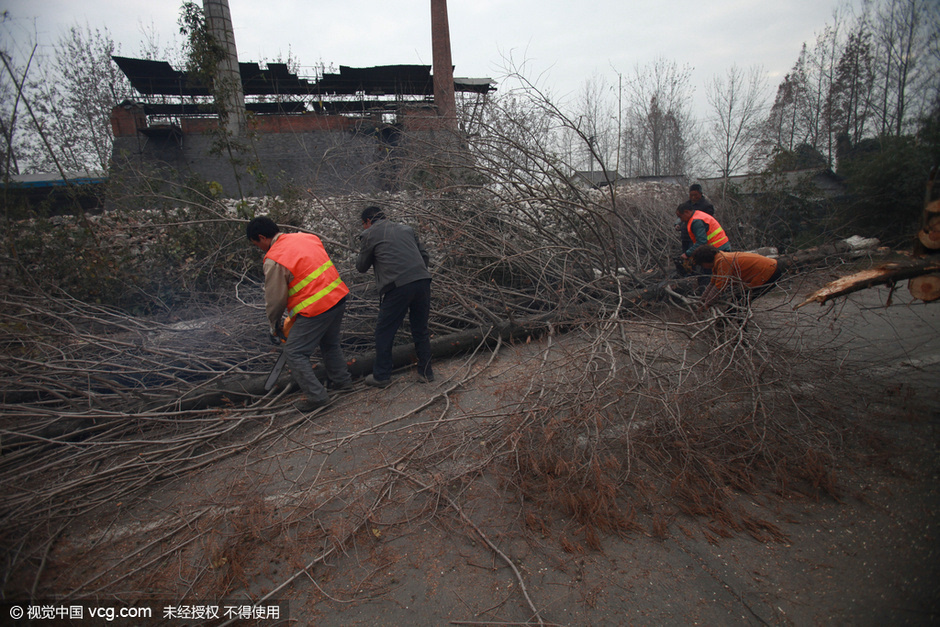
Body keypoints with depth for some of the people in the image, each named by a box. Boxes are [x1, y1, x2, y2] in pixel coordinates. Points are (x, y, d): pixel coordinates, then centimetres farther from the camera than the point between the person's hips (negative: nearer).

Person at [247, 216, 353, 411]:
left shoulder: (274, 260, -12)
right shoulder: (308, 237, 9)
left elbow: (275, 299, -5)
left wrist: (275, 326, 11)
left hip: (316, 309, -8)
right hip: (338, 297, 8)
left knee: (295, 353, 6)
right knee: (330, 344, 28)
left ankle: (316, 396, 8)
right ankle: (342, 380, 40)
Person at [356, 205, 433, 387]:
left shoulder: (370, 234, 10)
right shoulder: (406, 229, 24)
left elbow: (362, 267, 18)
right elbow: (425, 256, 22)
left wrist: (361, 258, 38)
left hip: (397, 287, -5)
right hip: (422, 282, 5)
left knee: (384, 332, 11)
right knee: (421, 330, 18)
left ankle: (381, 375, 19)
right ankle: (426, 372, 26)